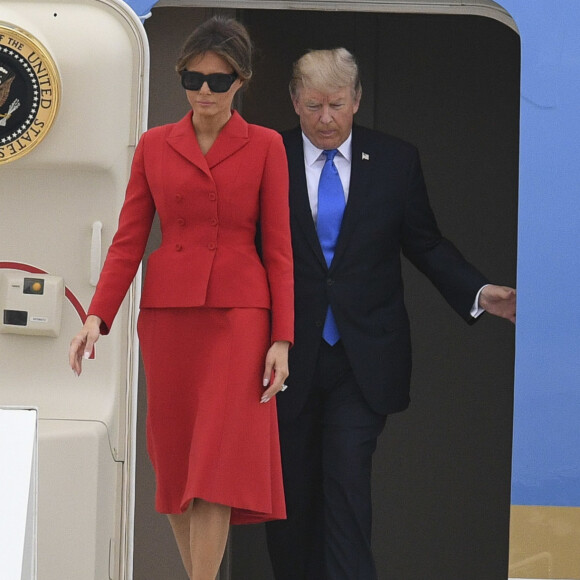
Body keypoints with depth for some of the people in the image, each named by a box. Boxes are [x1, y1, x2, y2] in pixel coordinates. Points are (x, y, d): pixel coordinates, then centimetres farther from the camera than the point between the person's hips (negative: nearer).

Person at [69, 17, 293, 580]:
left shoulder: (265, 147, 3)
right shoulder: (154, 146, 8)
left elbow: (278, 248, 2)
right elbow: (129, 239, 6)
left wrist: (281, 339, -5)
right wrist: (97, 316, -5)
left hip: (238, 312, -3)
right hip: (168, 312, 3)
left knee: (220, 455, -12)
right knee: (174, 456, 5)